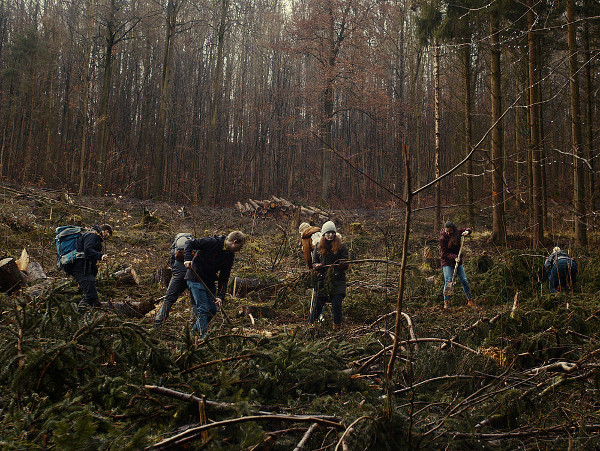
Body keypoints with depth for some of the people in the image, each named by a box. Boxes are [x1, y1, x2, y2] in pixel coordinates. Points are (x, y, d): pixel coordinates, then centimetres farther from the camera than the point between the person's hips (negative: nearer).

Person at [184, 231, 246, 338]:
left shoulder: (230, 257, 3)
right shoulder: (212, 242, -18)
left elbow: (224, 279, 3)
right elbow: (190, 243, -14)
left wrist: (220, 297, -7)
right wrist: (187, 259, -28)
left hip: (209, 282, 8)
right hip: (195, 278, -8)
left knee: (212, 310, 8)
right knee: (202, 309, -12)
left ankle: (195, 330, 24)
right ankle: (204, 336, -8)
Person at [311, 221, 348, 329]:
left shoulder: (341, 247, 3)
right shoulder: (318, 247, 8)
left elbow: (346, 266, 1)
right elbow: (314, 263, 12)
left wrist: (343, 265, -23)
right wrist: (317, 266, -12)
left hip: (337, 281, -1)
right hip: (322, 280, 2)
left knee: (336, 306, -11)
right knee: (317, 305, 3)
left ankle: (337, 327, 7)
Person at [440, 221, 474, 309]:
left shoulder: (457, 232, -4)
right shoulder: (442, 238, -16)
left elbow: (468, 230, 15)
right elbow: (445, 253, -15)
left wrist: (467, 231, -8)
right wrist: (454, 257, -30)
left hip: (457, 261, 4)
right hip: (447, 262, -4)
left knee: (464, 280, 2)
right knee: (448, 281, -14)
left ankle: (470, 300, 14)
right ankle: (446, 302, -3)